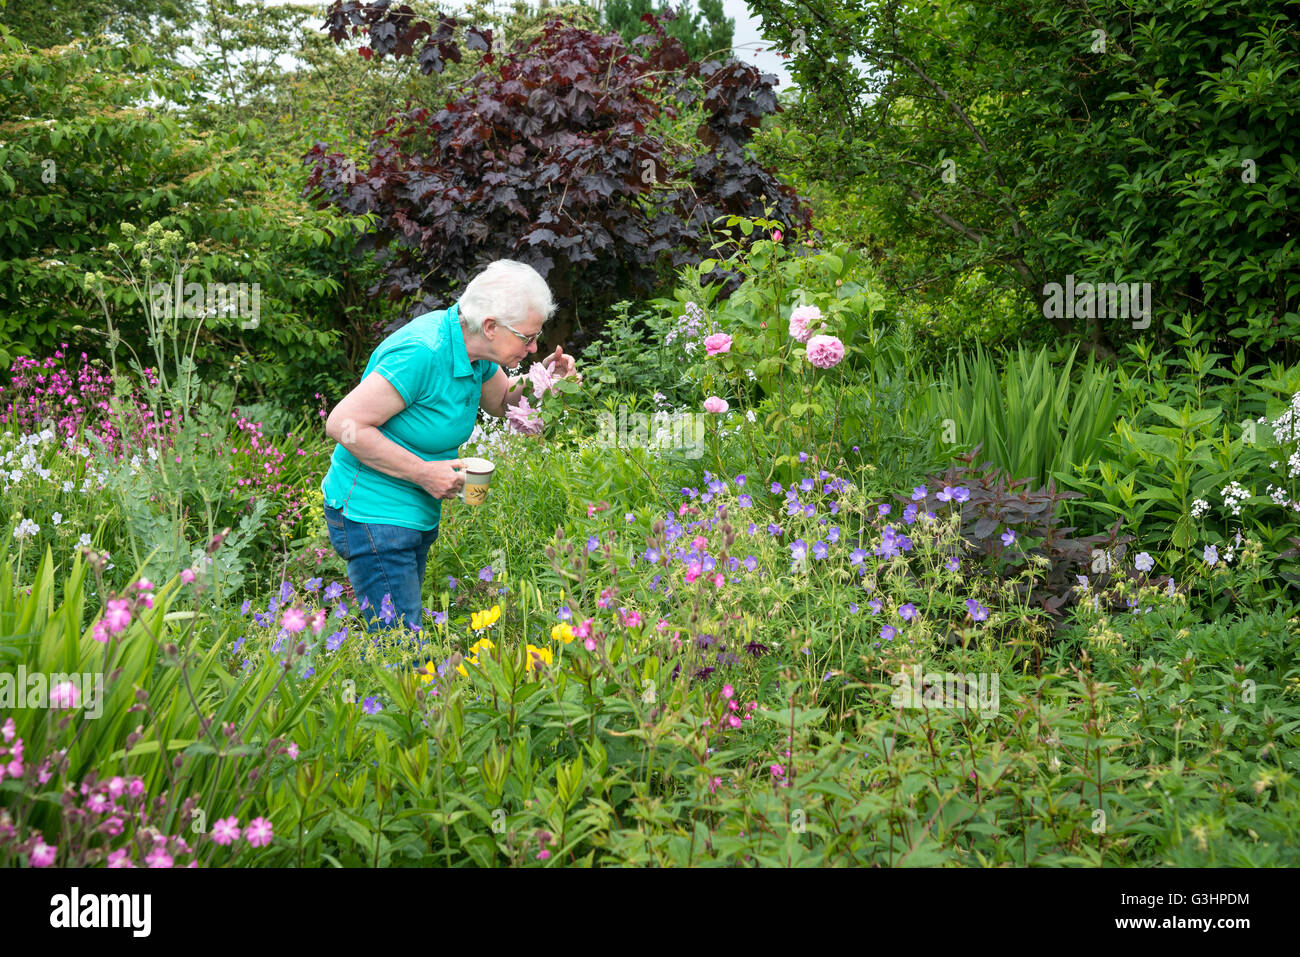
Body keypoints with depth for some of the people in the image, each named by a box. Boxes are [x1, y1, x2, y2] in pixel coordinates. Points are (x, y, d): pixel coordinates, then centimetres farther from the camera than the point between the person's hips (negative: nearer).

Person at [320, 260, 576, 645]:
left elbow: (501, 403, 21)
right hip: (373, 514, -9)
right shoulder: (422, 353, -26)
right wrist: (423, 472, -22)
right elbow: (343, 425, -25)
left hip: (418, 512, 9)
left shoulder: (475, 350, 1)